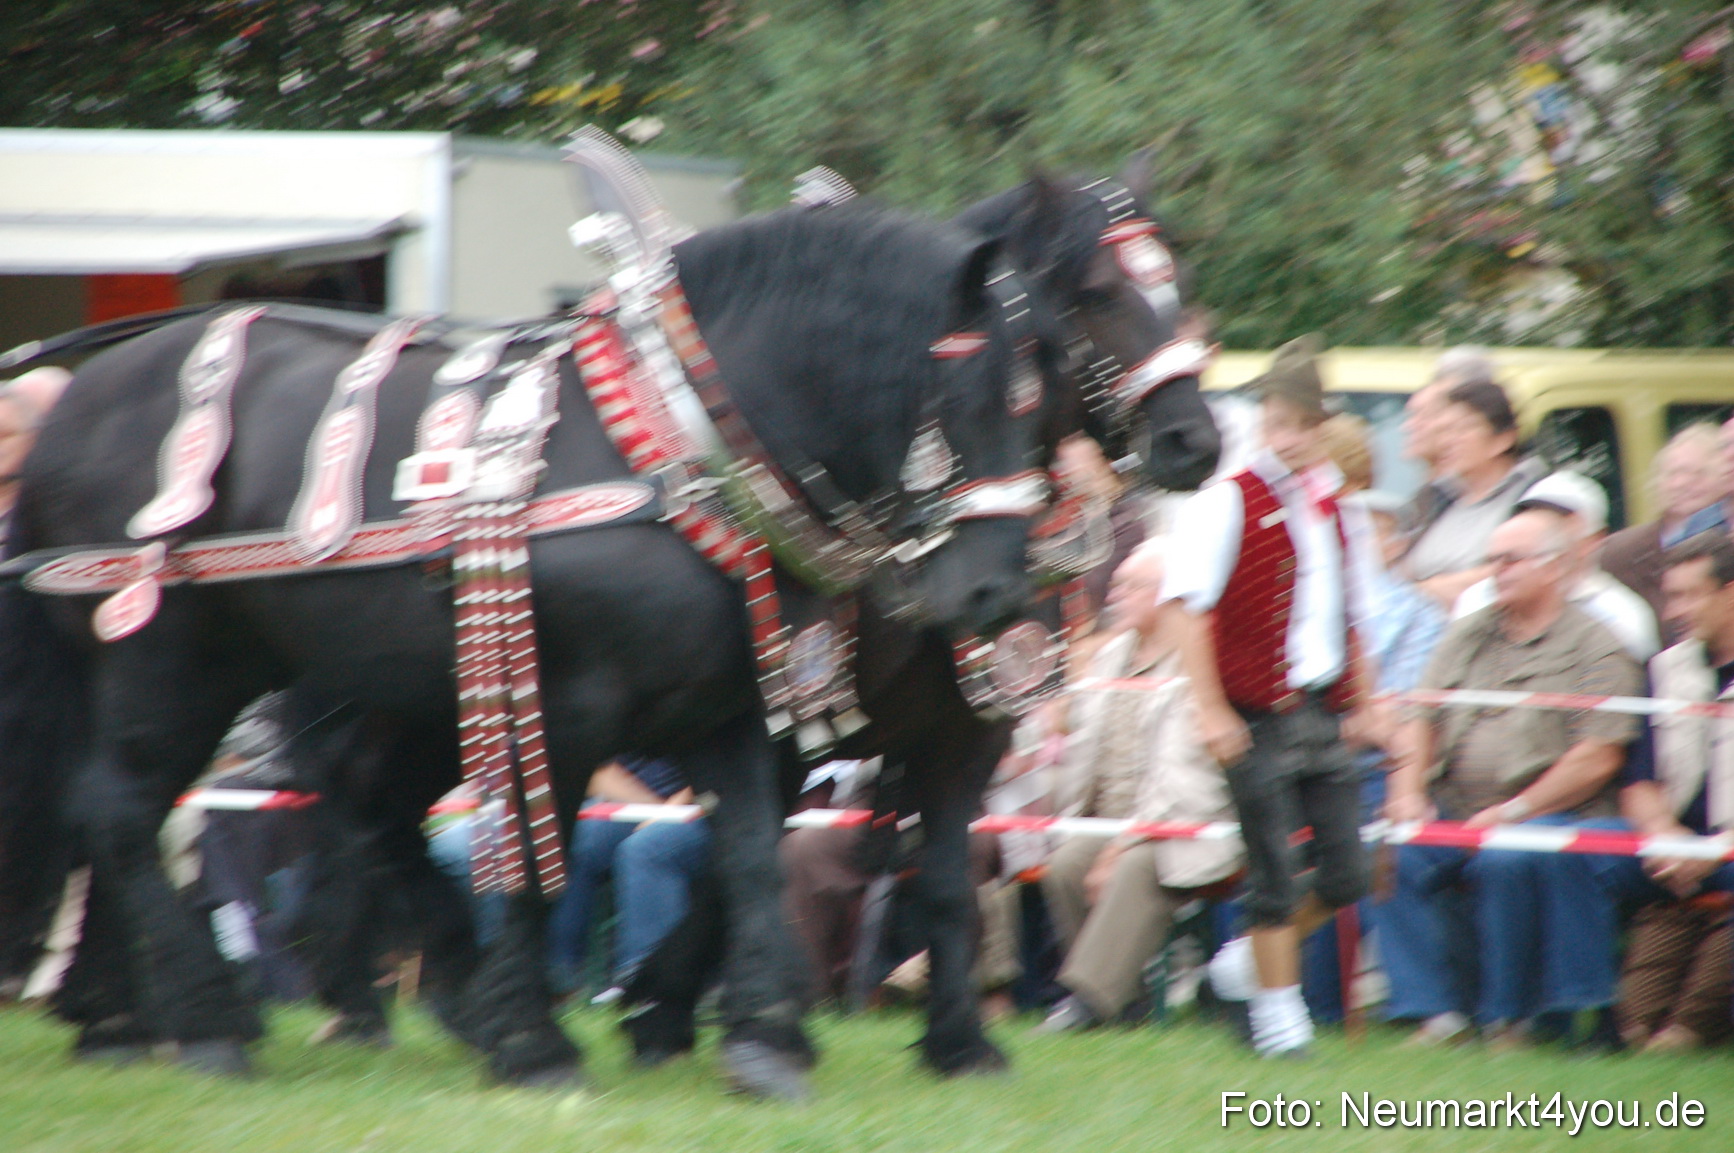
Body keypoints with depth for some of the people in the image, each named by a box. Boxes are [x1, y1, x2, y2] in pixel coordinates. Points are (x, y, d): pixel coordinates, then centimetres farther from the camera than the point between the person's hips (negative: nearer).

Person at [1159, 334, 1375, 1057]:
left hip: (1324, 715, 6)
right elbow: (1185, 607, -12)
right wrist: (1211, 710, -16)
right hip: (1259, 718, -6)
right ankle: (1277, 1010, 10)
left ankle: (1250, 957, 25)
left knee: (1346, 875, 3)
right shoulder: (1229, 503, -7)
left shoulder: (1337, 511, 12)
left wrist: (1359, 705, 16)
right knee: (1273, 872, -3)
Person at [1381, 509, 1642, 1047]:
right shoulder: (1468, 635, 19)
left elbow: (1596, 759, -10)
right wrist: (1409, 791, -3)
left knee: (1508, 861, -36)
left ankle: (1509, 1018, -21)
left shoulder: (1595, 648, 0)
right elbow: (1423, 723, 17)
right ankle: (1438, 1010, -17)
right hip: (1454, 811, 6)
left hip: (1555, 815, -6)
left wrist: (1514, 811, -15)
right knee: (1393, 855, -20)